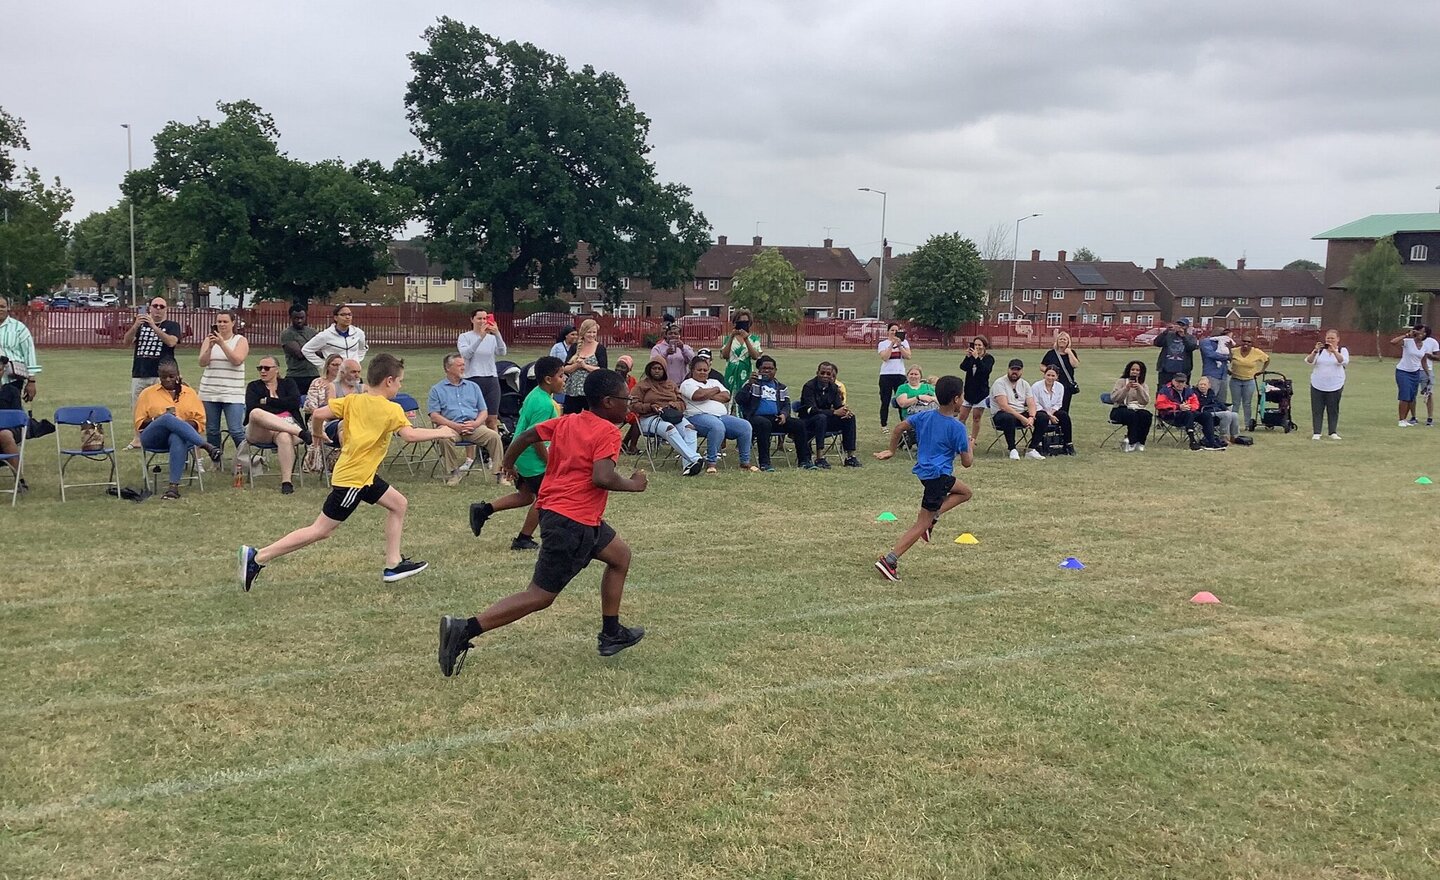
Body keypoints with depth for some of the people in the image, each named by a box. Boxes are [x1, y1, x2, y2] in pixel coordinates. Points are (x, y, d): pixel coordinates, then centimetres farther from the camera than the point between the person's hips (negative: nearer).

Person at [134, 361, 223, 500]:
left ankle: (174, 486, -48)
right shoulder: (147, 393, 14)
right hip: (153, 438, 0)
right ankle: (207, 446, -45)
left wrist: (184, 424, -9)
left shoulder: (189, 393, 16)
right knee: (168, 418, -36)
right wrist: (158, 419, -8)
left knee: (177, 439, -40)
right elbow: (139, 423, 10)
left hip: (180, 436, 0)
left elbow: (200, 421, 12)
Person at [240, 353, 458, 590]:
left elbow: (319, 414, -1)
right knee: (320, 531, -2)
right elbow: (409, 435, -26)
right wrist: (439, 433, -13)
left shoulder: (352, 400, 4)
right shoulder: (391, 410, -14)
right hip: (353, 479, -9)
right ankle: (258, 557, -1)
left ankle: (393, 565, 18)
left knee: (398, 504, 16)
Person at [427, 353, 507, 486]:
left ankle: (500, 472, -16)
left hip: (474, 426, 2)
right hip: (450, 426, -2)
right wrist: (456, 426, -14)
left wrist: (475, 423, -7)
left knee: (494, 436, -24)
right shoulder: (437, 389, 11)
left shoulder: (473, 387, 21)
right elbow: (434, 416, 0)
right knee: (444, 438, -36)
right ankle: (454, 471, -19)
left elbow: (483, 411, 17)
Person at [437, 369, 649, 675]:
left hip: (552, 509, 10)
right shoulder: (608, 432, -13)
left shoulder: (566, 421, 11)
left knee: (620, 555, 24)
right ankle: (465, 630, -11)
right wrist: (633, 484, -9)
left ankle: (611, 634, 30)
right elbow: (602, 478, -26)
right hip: (573, 522, -10)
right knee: (540, 597, -6)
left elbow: (527, 436, 13)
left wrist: (507, 465, 28)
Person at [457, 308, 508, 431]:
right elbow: (465, 354, -15)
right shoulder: (465, 337, 4)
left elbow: (502, 352, -6)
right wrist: (480, 337, -23)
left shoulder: (492, 338, 11)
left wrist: (497, 334, -21)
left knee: (492, 419, 2)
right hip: (473, 379, -3)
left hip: (491, 379, 3)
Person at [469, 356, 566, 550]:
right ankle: (524, 539, 16)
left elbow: (522, 423, 17)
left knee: (526, 496, 21)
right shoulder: (544, 404, -24)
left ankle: (483, 510, 18)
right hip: (532, 459, -10)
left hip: (519, 453, 10)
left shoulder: (534, 394, 8)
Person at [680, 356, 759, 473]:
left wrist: (707, 396, -3)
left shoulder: (714, 382, 27)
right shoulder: (688, 383, 9)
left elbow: (726, 396, 9)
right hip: (699, 416, -6)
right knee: (717, 426, -40)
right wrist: (716, 389, 4)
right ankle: (710, 463, -34)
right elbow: (699, 395, -13)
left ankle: (745, 462, -8)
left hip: (722, 416, 7)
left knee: (745, 426, -15)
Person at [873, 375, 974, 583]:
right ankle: (889, 560, -6)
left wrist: (891, 451, 14)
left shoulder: (925, 416, 3)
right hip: (938, 476, -8)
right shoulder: (958, 427, -15)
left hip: (924, 470, 8)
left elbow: (899, 427, 4)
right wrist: (970, 447, 10)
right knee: (921, 524, -1)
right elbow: (967, 462, -10)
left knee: (964, 492, 26)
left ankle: (932, 518, 9)